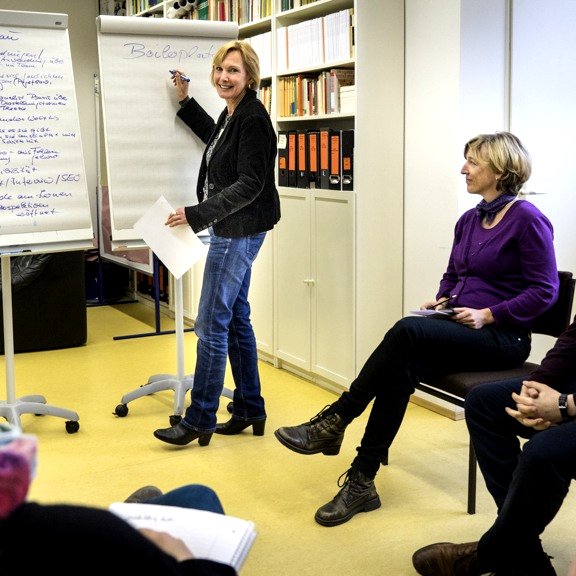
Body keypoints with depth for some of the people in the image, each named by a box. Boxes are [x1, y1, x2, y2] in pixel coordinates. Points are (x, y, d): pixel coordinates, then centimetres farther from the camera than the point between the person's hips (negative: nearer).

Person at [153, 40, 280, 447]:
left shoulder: (253, 119, -18)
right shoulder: (232, 114, 11)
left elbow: (249, 185, -23)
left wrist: (196, 214, -27)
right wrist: (185, 102, 27)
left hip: (240, 231, -10)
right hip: (230, 230, 10)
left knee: (212, 325, -6)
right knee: (236, 318, 14)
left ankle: (199, 420, 4)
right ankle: (250, 410, 23)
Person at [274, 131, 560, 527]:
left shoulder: (527, 220, -10)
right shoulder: (469, 220, 13)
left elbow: (545, 290, -13)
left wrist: (489, 315, -19)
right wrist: (442, 300, 5)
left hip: (503, 337, -7)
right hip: (460, 327, 7)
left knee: (408, 331, -32)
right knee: (402, 368, -26)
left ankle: (334, 421, -24)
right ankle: (361, 482, -27)